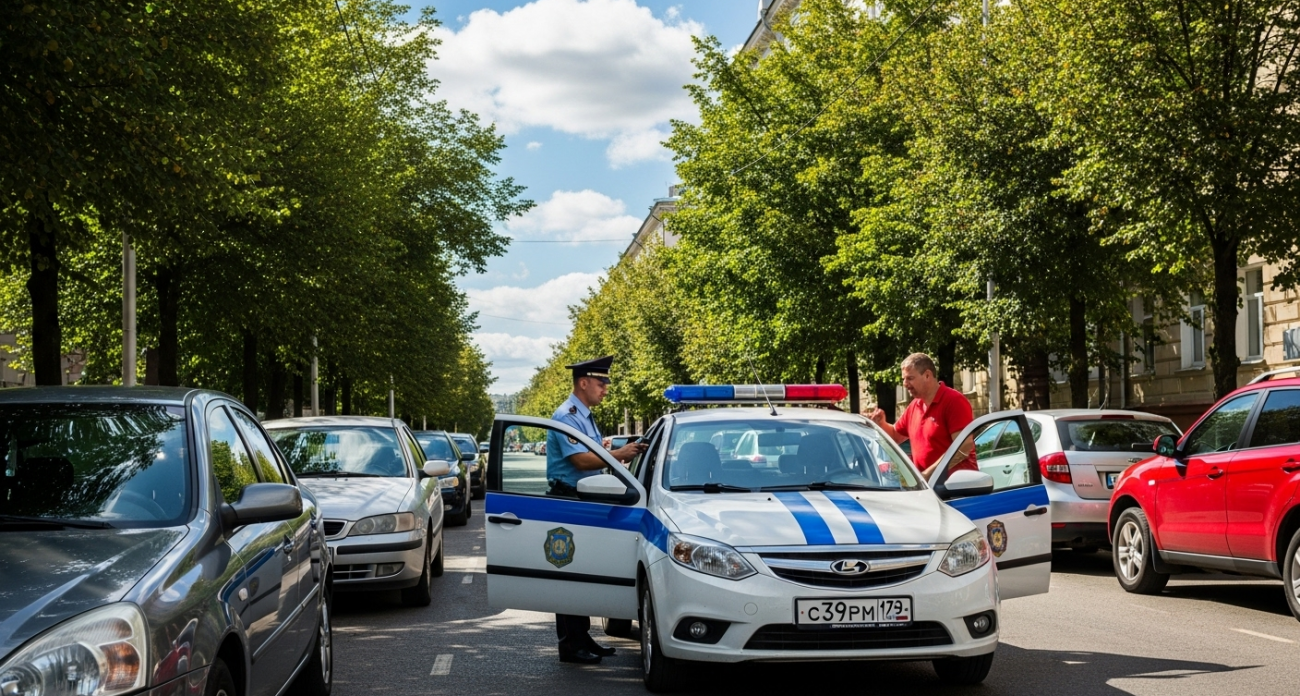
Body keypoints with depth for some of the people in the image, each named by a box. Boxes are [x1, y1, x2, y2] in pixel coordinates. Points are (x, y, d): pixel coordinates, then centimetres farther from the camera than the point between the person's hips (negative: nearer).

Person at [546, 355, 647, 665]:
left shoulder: (586, 417, 17)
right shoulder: (567, 416, -15)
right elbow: (581, 460, -24)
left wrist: (620, 454, 5)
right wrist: (619, 454, -20)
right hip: (567, 500, -10)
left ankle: (582, 637, 21)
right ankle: (570, 645, -2)